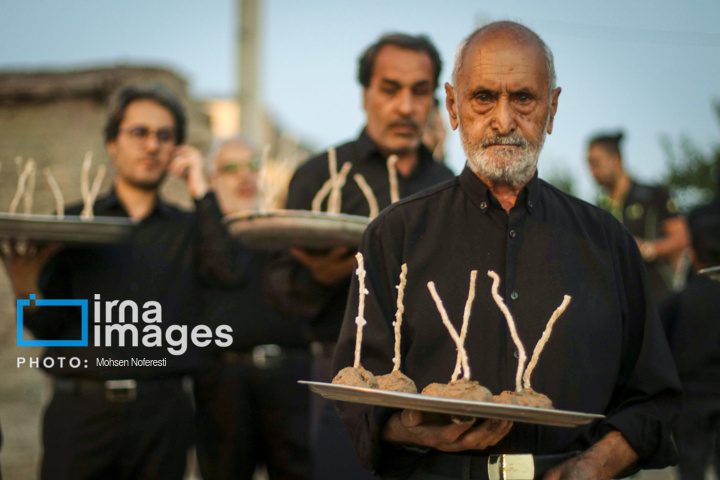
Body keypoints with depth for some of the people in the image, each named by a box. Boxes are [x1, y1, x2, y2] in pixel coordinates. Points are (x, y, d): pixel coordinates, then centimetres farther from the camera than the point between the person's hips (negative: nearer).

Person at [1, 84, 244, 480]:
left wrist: (201, 191, 0)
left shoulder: (188, 229, 13)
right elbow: (49, 326, 3)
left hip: (162, 410, 1)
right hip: (82, 405, -1)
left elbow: (230, 272, -8)